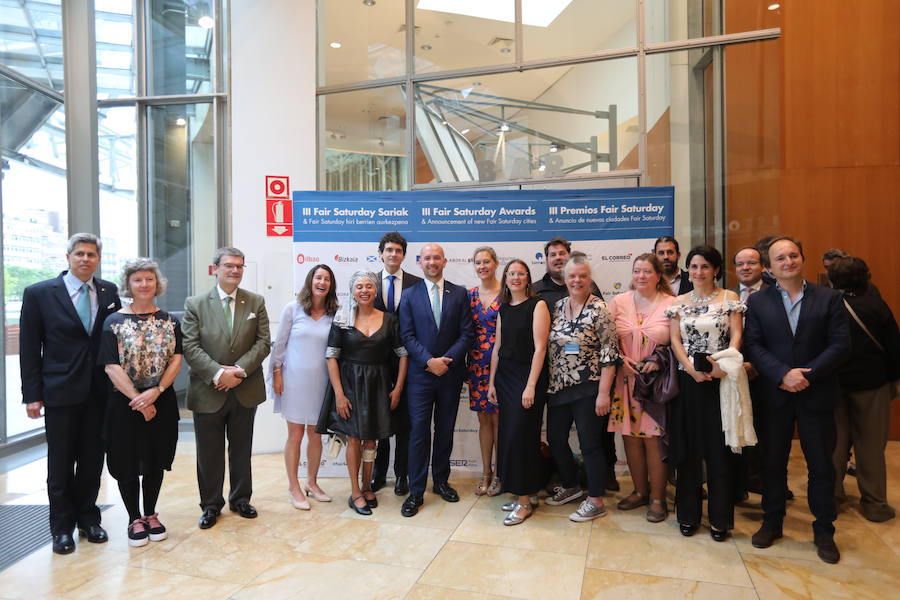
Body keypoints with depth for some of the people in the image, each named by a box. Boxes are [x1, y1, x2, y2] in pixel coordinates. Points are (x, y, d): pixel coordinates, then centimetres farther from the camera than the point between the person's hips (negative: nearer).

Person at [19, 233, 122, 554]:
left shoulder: (109, 291, 4)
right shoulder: (39, 293, -3)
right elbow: (29, 348, -2)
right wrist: (32, 394, -5)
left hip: (100, 391, 2)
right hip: (60, 391, -2)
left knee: (92, 459, 12)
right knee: (61, 462, 9)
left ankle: (88, 518, 28)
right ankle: (62, 527, 25)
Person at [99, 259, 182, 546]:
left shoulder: (170, 321, 4)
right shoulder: (114, 322, -3)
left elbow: (176, 359, -3)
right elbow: (112, 366, -10)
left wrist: (155, 392, -16)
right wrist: (138, 399, -16)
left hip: (162, 401, 2)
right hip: (125, 402, -2)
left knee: (155, 461, 12)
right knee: (128, 463, 7)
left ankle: (150, 514, 29)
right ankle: (135, 520, 24)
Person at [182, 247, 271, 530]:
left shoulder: (256, 302, 2)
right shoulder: (195, 304, -1)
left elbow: (262, 342, -3)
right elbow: (190, 346, -8)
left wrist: (239, 370, -16)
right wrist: (218, 373, -20)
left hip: (246, 391, 2)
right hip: (208, 391, -1)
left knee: (241, 450, 15)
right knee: (209, 453, 11)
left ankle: (240, 499, 33)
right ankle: (211, 504, 29)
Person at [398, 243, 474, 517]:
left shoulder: (459, 294, 4)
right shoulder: (410, 295, 2)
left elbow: (466, 333, -2)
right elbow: (407, 336, -3)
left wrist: (446, 360, -13)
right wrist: (429, 361, -15)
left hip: (451, 373, 2)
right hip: (420, 374, -1)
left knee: (445, 430, 13)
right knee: (418, 432, 1)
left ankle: (441, 481, 30)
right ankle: (416, 491, 12)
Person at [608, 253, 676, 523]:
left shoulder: (671, 304, -5)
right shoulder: (619, 302, 3)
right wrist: (620, 360, -6)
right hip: (626, 379, 3)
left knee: (653, 438, 2)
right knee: (630, 436, 10)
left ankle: (657, 498, 20)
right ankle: (640, 491, 29)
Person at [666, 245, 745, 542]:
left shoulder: (729, 298, 3)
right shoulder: (679, 302, 9)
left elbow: (736, 335, -4)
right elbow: (675, 340, 3)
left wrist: (723, 364, -21)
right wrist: (691, 369, -13)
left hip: (720, 379, -2)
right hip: (687, 380, 2)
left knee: (719, 448, 3)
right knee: (687, 447, 7)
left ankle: (719, 517, 17)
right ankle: (688, 513, 20)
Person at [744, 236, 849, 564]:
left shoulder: (828, 297, 1)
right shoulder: (757, 301, 1)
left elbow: (840, 343, -5)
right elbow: (754, 346, -5)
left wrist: (807, 375, -15)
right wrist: (783, 375, -18)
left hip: (817, 394, 0)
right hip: (774, 395, 0)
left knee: (821, 465, 10)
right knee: (772, 462, 11)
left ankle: (824, 531, 28)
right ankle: (772, 522, 28)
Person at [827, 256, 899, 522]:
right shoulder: (876, 306, -8)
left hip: (834, 383, 0)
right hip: (872, 383, 0)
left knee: (835, 441, 11)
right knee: (871, 444, 8)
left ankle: (833, 495, 19)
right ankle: (874, 503, 15)